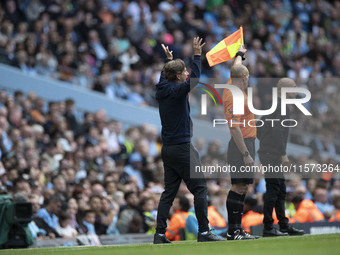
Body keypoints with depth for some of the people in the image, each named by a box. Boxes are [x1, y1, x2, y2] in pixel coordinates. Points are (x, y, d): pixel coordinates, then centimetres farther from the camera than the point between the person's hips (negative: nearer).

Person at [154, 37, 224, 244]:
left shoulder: (162, 90, 9)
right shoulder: (177, 91, -14)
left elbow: (165, 76, 32)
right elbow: (194, 79, -31)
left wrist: (170, 59, 45)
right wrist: (197, 55, -27)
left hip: (168, 149, 8)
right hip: (182, 148, -8)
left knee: (169, 191, 9)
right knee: (200, 188, -3)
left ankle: (160, 233, 4)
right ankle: (204, 231, -6)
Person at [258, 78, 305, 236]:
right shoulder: (282, 107, -12)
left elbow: (259, 131, 24)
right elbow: (277, 131, -22)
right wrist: (283, 154, -22)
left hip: (267, 153, 11)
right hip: (272, 154, -11)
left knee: (280, 191, 13)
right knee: (273, 190, -10)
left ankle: (284, 226, 16)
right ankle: (268, 228, -10)